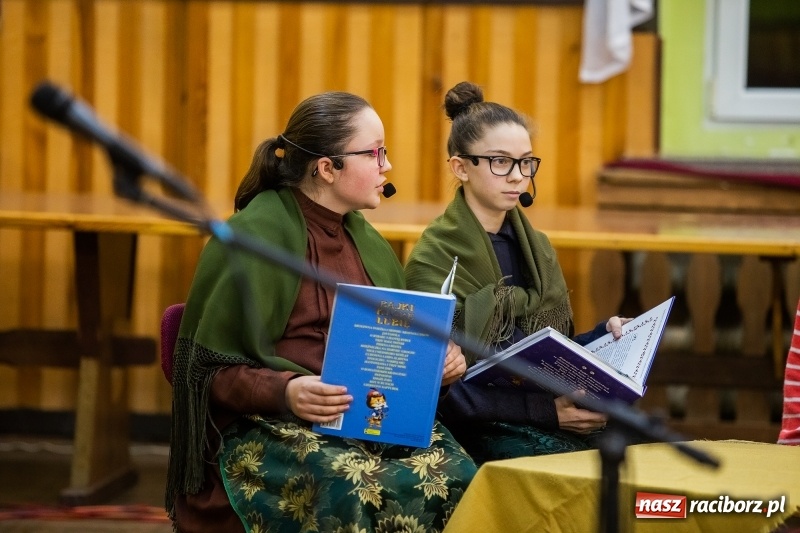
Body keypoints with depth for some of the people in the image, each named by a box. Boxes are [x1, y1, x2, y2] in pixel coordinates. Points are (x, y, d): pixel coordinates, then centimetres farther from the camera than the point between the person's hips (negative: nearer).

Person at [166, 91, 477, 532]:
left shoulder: (364, 240, 15)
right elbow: (210, 369, -9)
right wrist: (283, 391, -26)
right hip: (269, 424, -6)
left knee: (455, 476, -24)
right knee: (353, 491, -36)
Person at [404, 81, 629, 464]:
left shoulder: (536, 247, 15)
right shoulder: (434, 259, -6)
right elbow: (446, 392, -12)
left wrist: (605, 335, 1)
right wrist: (545, 411, -20)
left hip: (547, 413, 6)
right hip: (477, 430, -6)